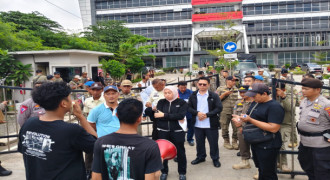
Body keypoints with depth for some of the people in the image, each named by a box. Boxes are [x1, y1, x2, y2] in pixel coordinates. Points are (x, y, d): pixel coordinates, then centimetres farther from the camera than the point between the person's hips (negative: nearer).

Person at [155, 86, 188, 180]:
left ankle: (182, 172, 26)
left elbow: (181, 115, -17)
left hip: (177, 131, -2)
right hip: (163, 131, 2)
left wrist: (164, 115, -16)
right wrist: (175, 118, -15)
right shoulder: (161, 102, 5)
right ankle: (164, 172, 28)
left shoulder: (182, 102, -2)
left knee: (180, 152, 8)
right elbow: (157, 116, -8)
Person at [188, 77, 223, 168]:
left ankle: (215, 159, 27)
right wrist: (197, 113, -16)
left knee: (213, 142, 8)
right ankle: (200, 157, 36)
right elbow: (189, 107, 2)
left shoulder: (214, 95, -5)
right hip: (197, 125, 3)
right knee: (199, 142, 16)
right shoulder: (193, 96, 3)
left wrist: (207, 115, -17)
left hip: (211, 125, -2)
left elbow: (219, 108, -9)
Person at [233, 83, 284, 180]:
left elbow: (273, 128, -28)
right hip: (255, 143, 9)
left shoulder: (275, 106, -20)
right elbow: (252, 117, 21)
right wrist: (241, 118, -3)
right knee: (260, 169, 24)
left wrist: (250, 120, -29)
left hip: (268, 146, -8)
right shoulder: (255, 103, 7)